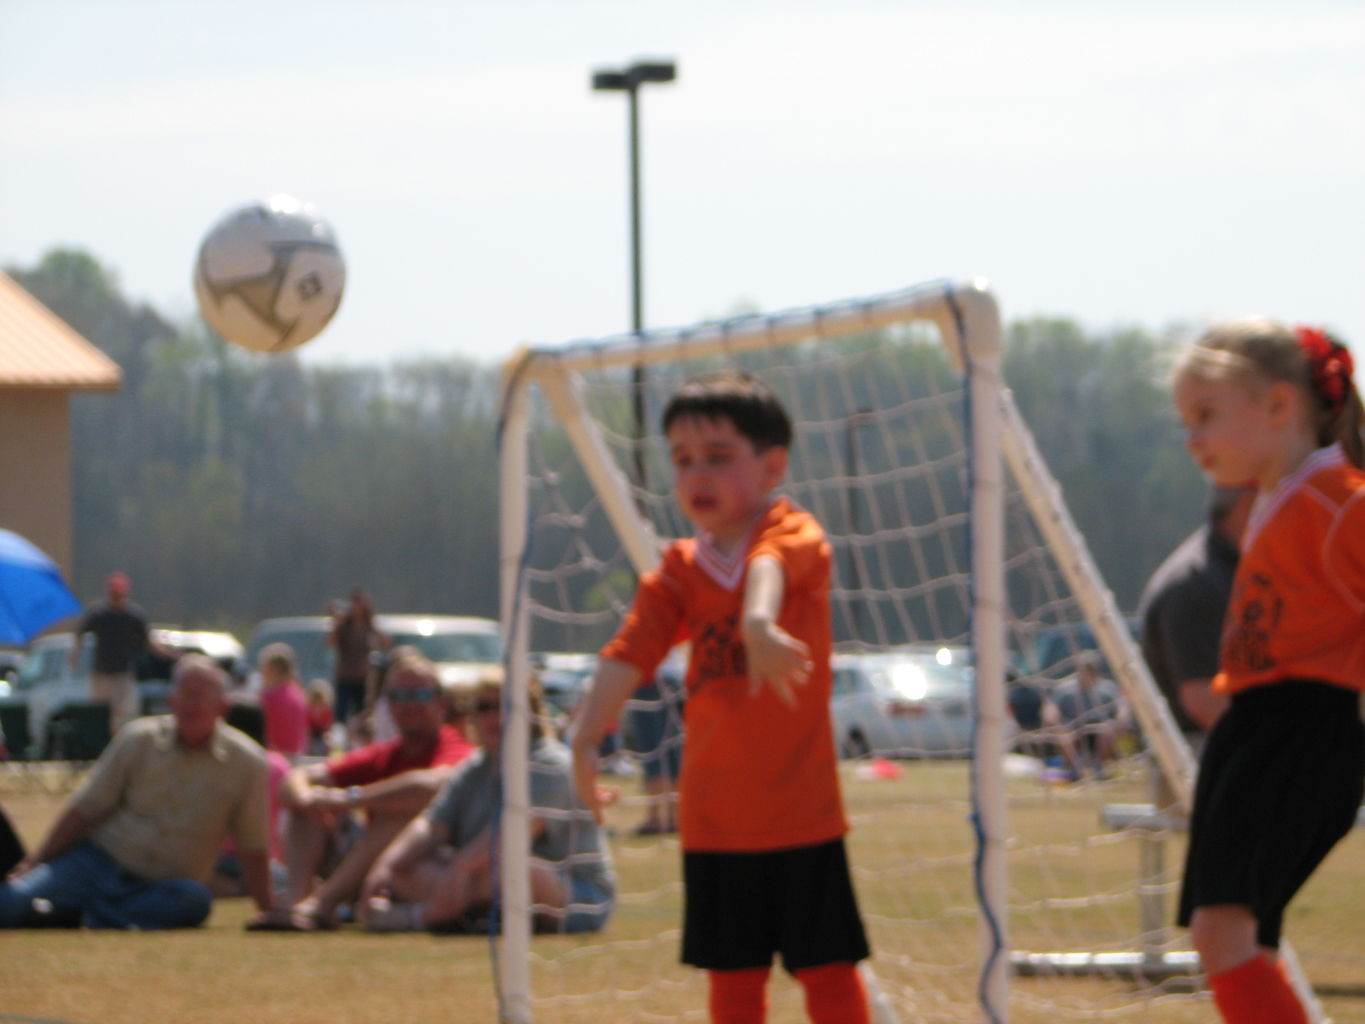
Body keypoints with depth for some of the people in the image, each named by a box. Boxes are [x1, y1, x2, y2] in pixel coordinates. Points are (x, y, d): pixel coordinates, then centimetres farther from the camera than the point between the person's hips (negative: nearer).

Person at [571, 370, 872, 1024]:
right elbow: (630, 654, -5)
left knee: (827, 969, -1)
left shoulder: (795, 535, -7)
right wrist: (587, 739, -20)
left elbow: (770, 564, -31)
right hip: (715, 817, 4)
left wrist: (759, 621, -55)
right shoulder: (678, 571, 6)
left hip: (800, 810, -4)